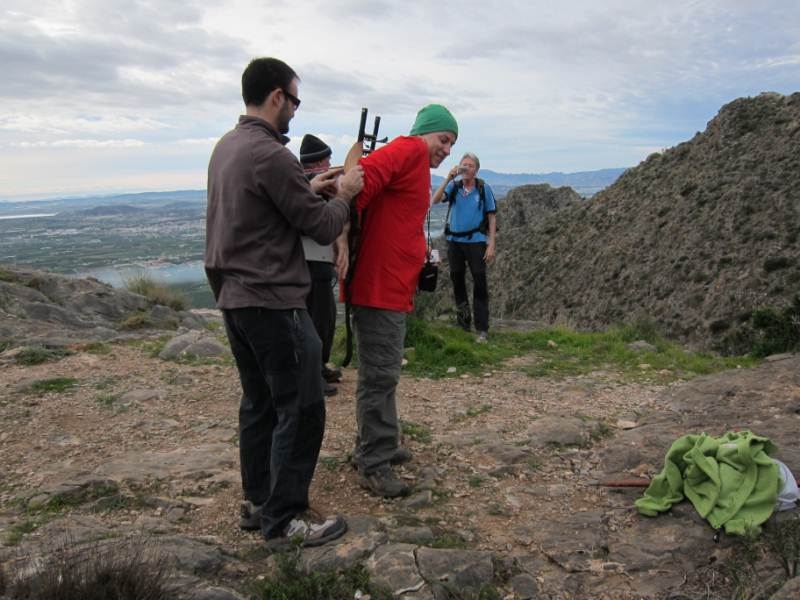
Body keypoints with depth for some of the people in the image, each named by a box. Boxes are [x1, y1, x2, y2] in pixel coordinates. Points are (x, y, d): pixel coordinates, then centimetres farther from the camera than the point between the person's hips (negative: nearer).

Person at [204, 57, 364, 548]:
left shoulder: (226, 147, 12)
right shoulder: (272, 155, -18)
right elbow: (323, 228, -14)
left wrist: (309, 189, 15)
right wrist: (344, 194, 4)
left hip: (234, 299, 10)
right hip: (273, 303, -10)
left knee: (260, 404, 18)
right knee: (300, 410, 0)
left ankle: (258, 502, 29)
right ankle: (284, 518, 10)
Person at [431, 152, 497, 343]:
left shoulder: (484, 189, -2)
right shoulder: (453, 187, 3)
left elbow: (491, 218, 0)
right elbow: (434, 200, -12)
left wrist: (491, 245, -6)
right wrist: (448, 178, -19)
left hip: (476, 241, -3)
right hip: (454, 241, 3)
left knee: (479, 284, -5)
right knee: (456, 279, 15)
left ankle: (481, 329, -2)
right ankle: (463, 319, 33)